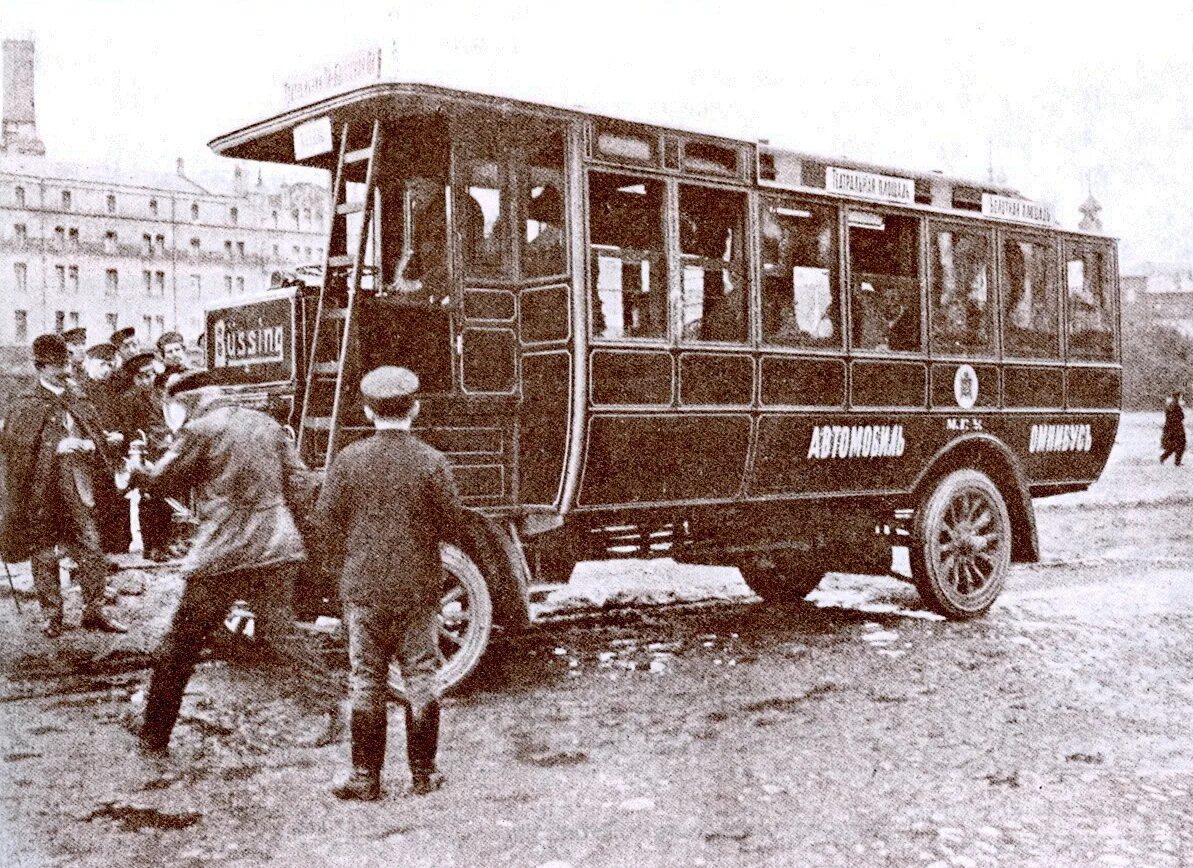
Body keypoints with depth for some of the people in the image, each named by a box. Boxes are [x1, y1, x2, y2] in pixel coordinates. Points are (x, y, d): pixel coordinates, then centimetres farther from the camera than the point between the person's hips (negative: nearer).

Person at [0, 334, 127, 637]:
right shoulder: (27, 406, -6)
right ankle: (51, 616, 16)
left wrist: (89, 445, -4)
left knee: (92, 553, 3)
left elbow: (98, 436, 18)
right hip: (42, 495, -4)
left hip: (77, 493, 4)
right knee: (44, 557, 5)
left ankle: (94, 611, 14)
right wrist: (56, 447, -21)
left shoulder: (77, 399, 10)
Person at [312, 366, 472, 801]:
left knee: (366, 682, 8)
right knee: (421, 679, 9)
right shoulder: (431, 461, -8)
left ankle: (365, 777, 12)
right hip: (418, 588, 0)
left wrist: (340, 570, 14)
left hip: (363, 588, 1)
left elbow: (325, 521, 0)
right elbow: (454, 525, -5)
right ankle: (423, 773, 16)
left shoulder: (348, 459, -4)